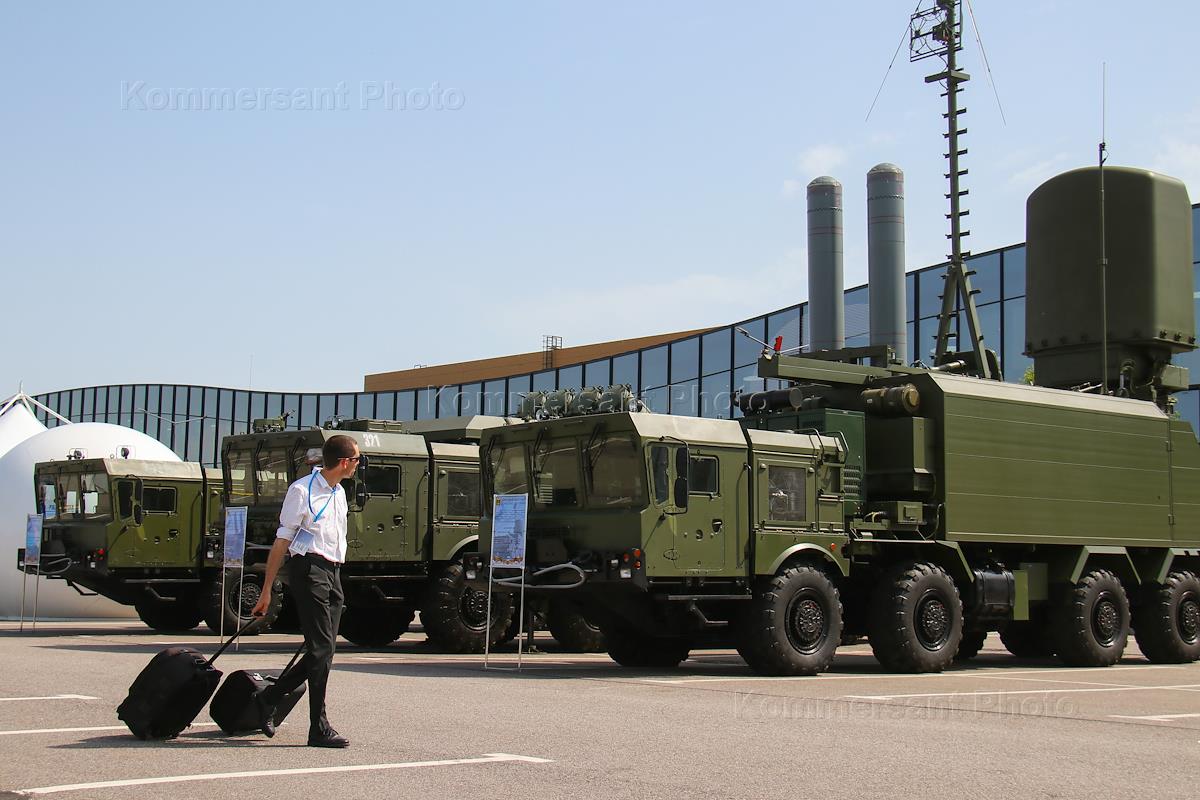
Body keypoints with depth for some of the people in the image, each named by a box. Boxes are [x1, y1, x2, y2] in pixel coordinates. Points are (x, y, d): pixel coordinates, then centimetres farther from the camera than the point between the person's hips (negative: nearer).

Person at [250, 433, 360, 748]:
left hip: (332, 573, 8)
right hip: (309, 569, -8)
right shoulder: (303, 490, -7)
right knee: (321, 649, -9)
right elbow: (282, 541, -7)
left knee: (323, 651, 7)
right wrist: (267, 590, -8)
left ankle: (267, 699, 21)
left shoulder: (339, 493, 18)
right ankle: (319, 728, -4)